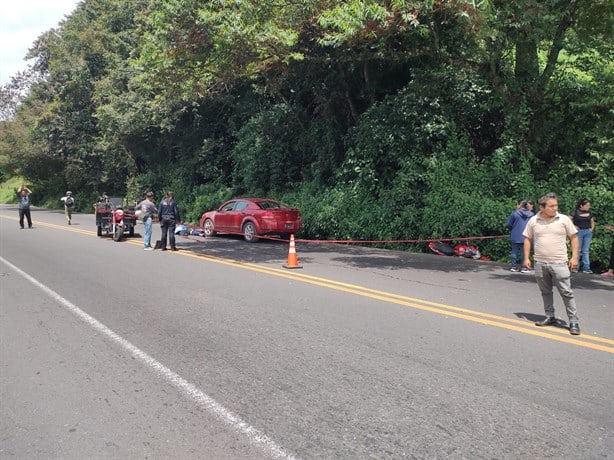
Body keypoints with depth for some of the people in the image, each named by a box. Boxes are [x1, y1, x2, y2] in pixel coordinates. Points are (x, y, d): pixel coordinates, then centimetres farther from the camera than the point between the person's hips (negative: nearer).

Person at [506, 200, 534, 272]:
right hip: (525, 237, 2)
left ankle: (514, 266, 9)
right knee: (524, 252, 7)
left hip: (515, 237, -2)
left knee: (514, 251, 7)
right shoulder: (531, 215, 1)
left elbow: (508, 225, -4)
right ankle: (523, 267, 8)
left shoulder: (515, 213, -7)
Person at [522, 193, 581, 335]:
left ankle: (573, 322, 5)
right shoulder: (533, 221, 3)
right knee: (545, 292, 14)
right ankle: (550, 317, 27)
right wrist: (526, 258, 4)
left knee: (566, 292, -3)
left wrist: (574, 257, -5)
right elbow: (528, 239, 10)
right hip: (540, 263, 3)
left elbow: (574, 237, 3)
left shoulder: (564, 219, -2)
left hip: (559, 263, -3)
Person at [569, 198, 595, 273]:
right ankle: (575, 267, 11)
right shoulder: (575, 212, -7)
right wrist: (573, 226, -9)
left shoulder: (589, 213, 9)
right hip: (579, 232, -4)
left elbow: (592, 222, 22)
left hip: (588, 232, 4)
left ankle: (586, 268, 6)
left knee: (586, 251, 5)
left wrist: (592, 228, 8)